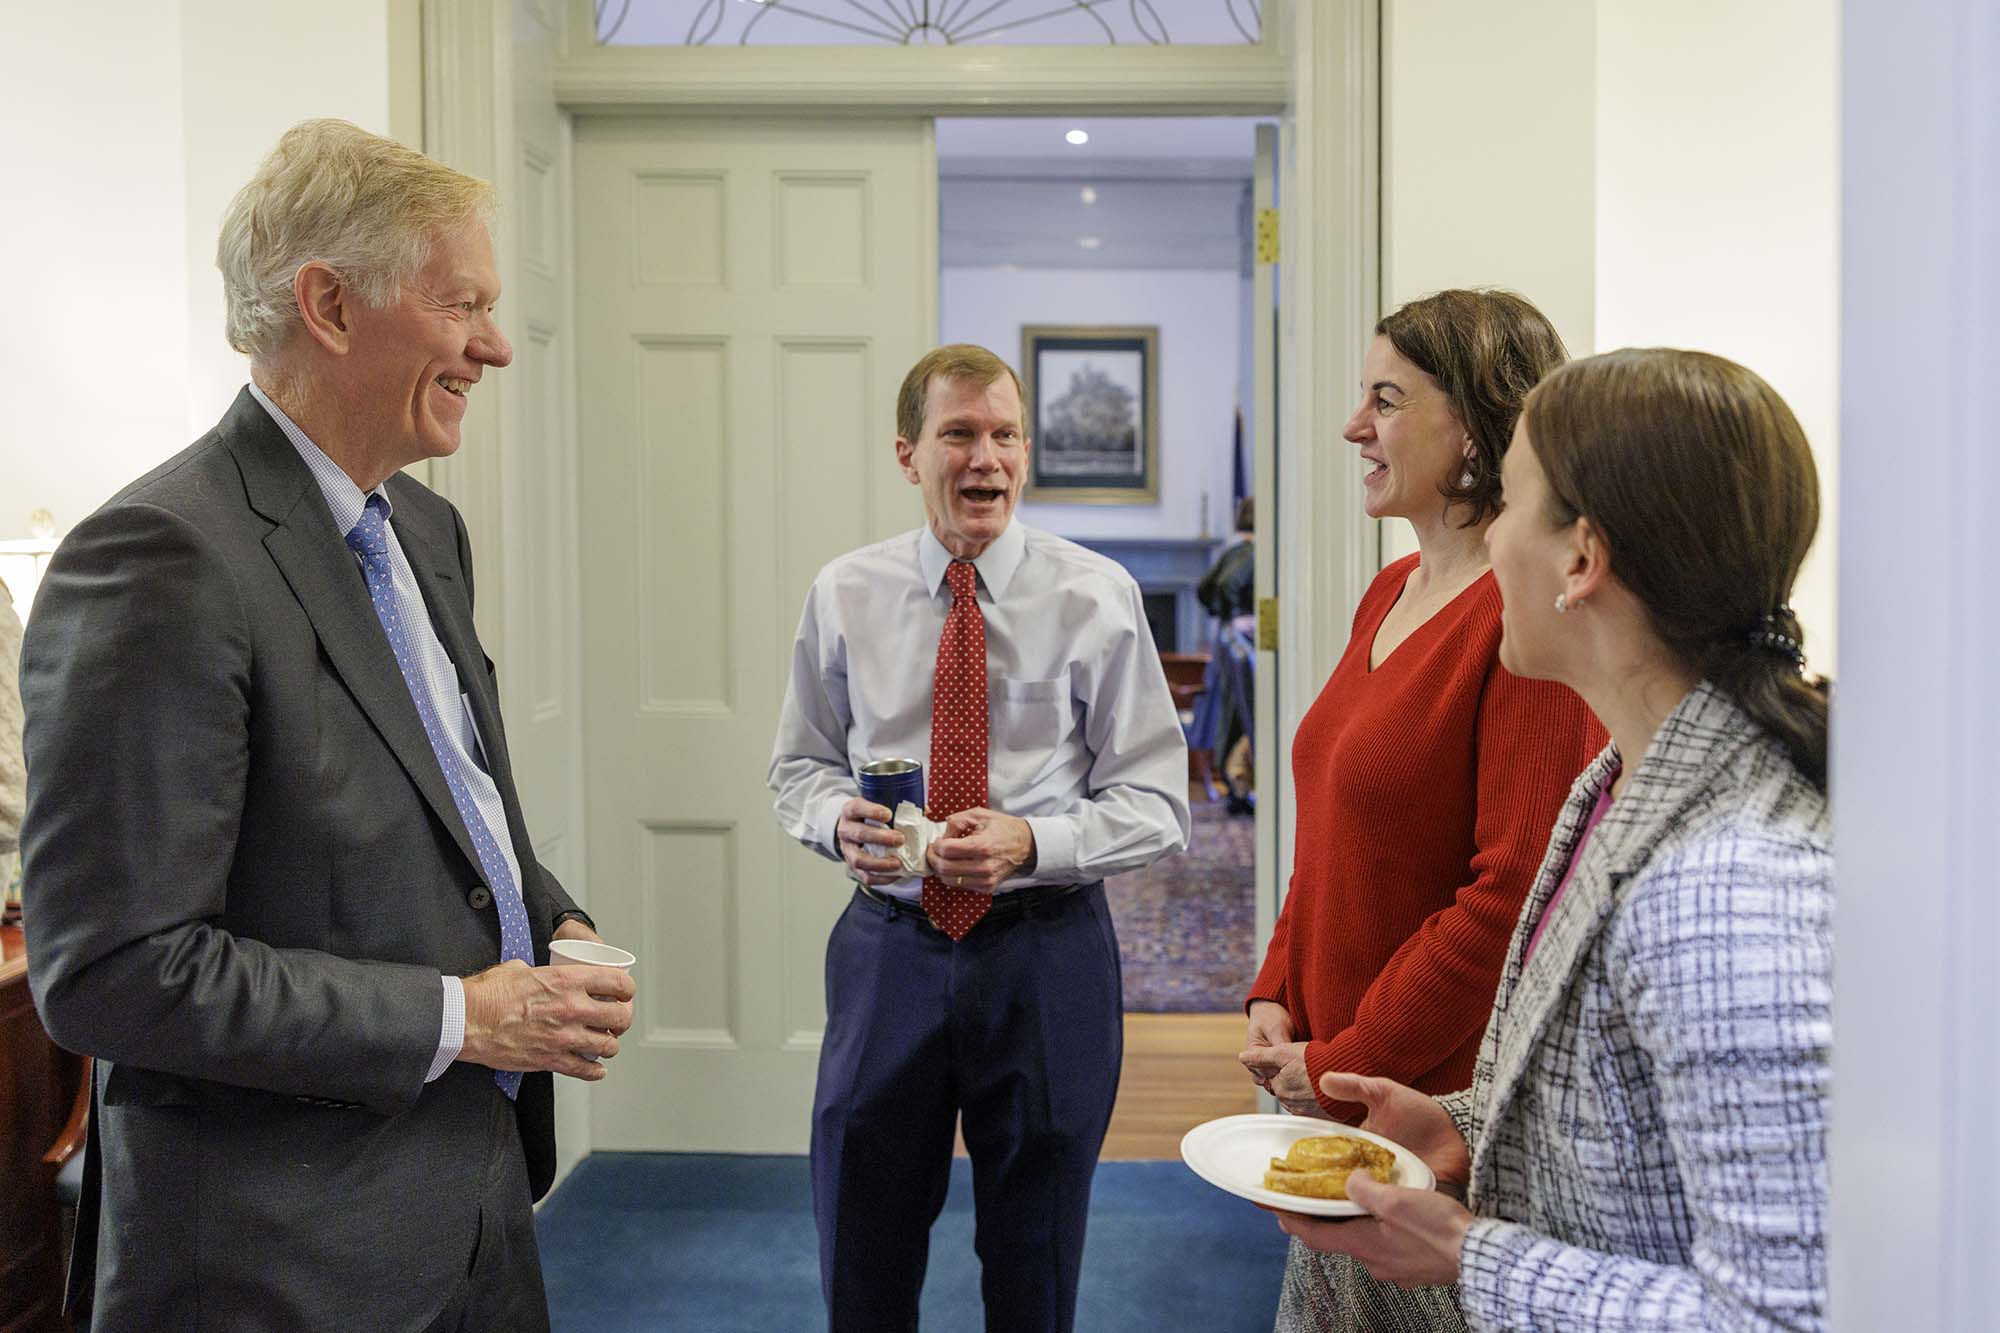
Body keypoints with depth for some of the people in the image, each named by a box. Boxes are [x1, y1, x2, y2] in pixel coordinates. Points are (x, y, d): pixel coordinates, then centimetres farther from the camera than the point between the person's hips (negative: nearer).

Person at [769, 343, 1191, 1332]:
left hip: (1047, 954, -1)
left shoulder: (1096, 598, -5)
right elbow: (801, 764, 10)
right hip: (889, 946, 2)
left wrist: (1031, 843, -22)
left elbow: (1154, 804, -5)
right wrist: (838, 819, -12)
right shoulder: (844, 594, 1)